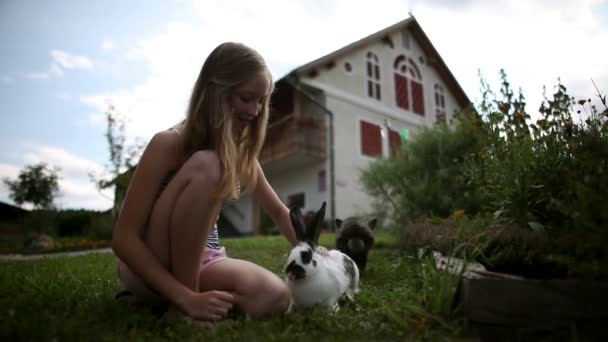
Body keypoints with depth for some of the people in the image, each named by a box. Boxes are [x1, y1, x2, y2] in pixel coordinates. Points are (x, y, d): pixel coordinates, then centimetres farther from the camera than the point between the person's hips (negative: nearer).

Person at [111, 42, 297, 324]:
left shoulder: (242, 153, 1)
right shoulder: (168, 144, -17)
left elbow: (278, 212, 12)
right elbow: (123, 238, -21)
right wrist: (186, 298, -30)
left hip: (202, 262, 5)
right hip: (148, 267, -4)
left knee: (275, 297, -27)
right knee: (205, 166, -30)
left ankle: (190, 291, -1)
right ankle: (181, 304, -20)